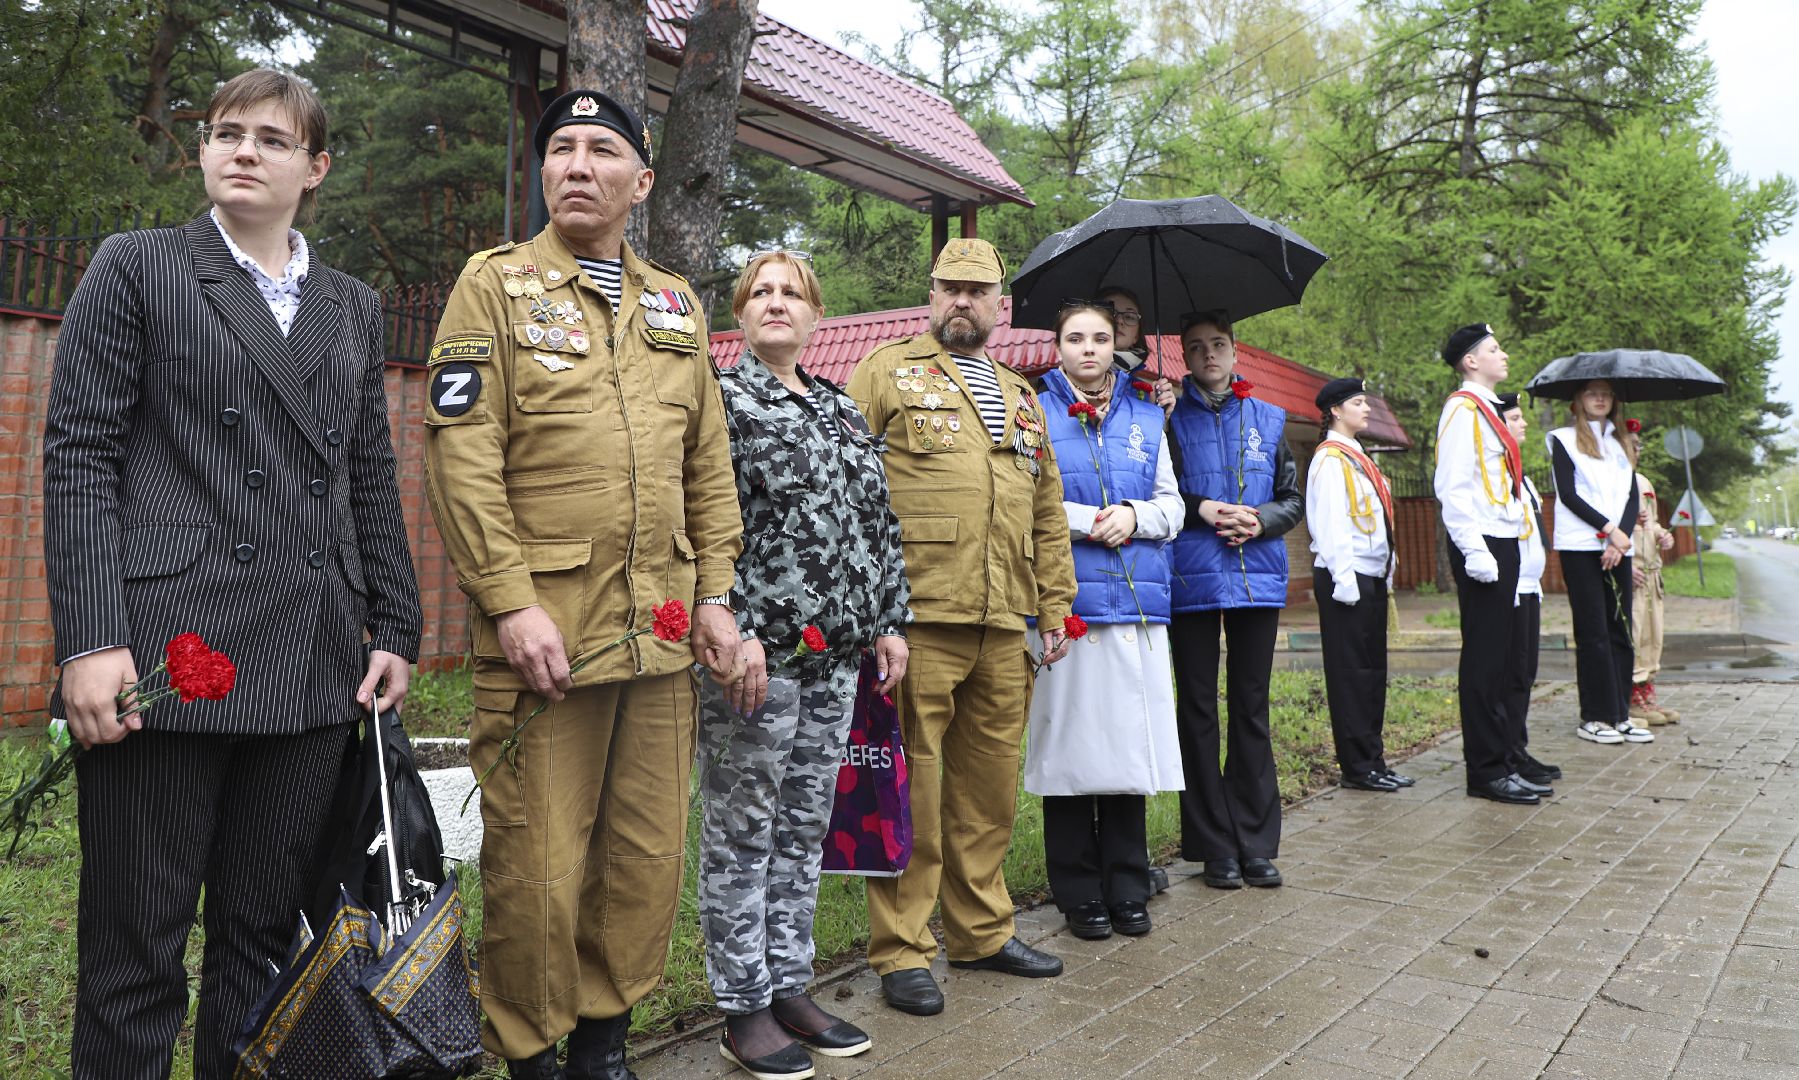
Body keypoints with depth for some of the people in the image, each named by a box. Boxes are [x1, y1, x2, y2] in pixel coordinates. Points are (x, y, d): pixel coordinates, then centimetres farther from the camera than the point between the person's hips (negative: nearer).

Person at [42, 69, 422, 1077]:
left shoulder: (354, 306, 18)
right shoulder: (139, 266, 7)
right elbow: (79, 455, -1)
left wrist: (396, 630, 8)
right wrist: (90, 639, -12)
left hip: (313, 671, 4)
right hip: (167, 653, -3)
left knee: (265, 937, 11)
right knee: (135, 951, 4)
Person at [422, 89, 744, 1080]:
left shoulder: (677, 306, 15)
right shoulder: (497, 283, 1)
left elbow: (707, 463, 16)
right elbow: (462, 452, -9)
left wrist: (714, 593, 8)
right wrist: (510, 603, -16)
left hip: (661, 630, 5)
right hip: (544, 630, -5)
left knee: (648, 856, 11)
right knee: (538, 868, 3)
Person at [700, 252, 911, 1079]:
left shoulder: (841, 410, 17)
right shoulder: (719, 398, -3)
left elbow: (878, 521, 18)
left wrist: (889, 621, 12)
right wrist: (734, 632, -19)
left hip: (834, 652, 7)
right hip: (756, 649, -6)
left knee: (804, 830, 13)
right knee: (742, 832, 2)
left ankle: (789, 988, 25)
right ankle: (743, 1009, 13)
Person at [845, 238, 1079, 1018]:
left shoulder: (1021, 397, 22)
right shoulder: (888, 371, 4)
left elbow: (1048, 512, 22)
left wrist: (1055, 604, 15)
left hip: (1004, 627, 6)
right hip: (919, 617, -6)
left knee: (990, 781, 12)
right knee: (911, 783, -2)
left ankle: (982, 931, 27)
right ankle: (902, 950, 9)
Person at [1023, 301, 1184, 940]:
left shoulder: (1146, 418, 17)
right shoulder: (1035, 414, 5)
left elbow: (1172, 504, 16)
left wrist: (1135, 516, -4)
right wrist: (1086, 521, -10)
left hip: (1137, 601, 4)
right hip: (1065, 598, -3)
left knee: (1131, 741, 5)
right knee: (1071, 745, -1)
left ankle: (1127, 889, 17)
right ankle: (1079, 894, 12)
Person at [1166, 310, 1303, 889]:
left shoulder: (1268, 418, 13)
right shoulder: (1170, 418, 4)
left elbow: (1293, 499, 12)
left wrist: (1260, 520, -8)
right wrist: (1200, 510, -14)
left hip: (1258, 576, 2)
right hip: (1192, 579, -2)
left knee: (1252, 707, 6)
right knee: (1198, 708, 2)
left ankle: (1257, 845, 14)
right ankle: (1215, 846, 11)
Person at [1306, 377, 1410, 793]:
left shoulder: (1356, 457, 19)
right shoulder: (1331, 458, -9)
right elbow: (1330, 522, -17)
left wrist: (1387, 568, 15)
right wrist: (1344, 578, -21)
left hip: (1372, 576, 10)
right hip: (1347, 578, -10)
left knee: (1372, 670, 11)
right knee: (1351, 672, -4)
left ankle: (1372, 760, 18)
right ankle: (1358, 767, 1)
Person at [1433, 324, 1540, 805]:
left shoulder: (1488, 410, 19)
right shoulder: (1462, 410, -10)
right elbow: (1453, 487, -19)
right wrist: (1475, 551, -23)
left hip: (1503, 544, 10)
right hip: (1482, 547, -10)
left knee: (1506, 657, 14)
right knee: (1485, 659, -5)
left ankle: (1505, 754, 23)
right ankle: (1486, 771, 1)